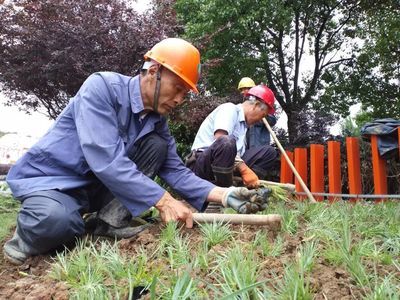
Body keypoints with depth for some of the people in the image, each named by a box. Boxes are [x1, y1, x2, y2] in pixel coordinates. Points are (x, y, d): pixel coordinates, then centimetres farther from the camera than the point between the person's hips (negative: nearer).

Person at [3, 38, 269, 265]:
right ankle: (29, 232, -3)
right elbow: (105, 160, -33)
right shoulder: (102, 86, -23)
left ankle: (111, 218, -16)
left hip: (101, 186, 6)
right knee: (56, 221, -39)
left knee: (157, 145, -11)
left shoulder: (158, 120, -1)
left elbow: (176, 171, -3)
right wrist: (163, 200, -33)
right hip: (50, 177, -6)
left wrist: (224, 194, -16)